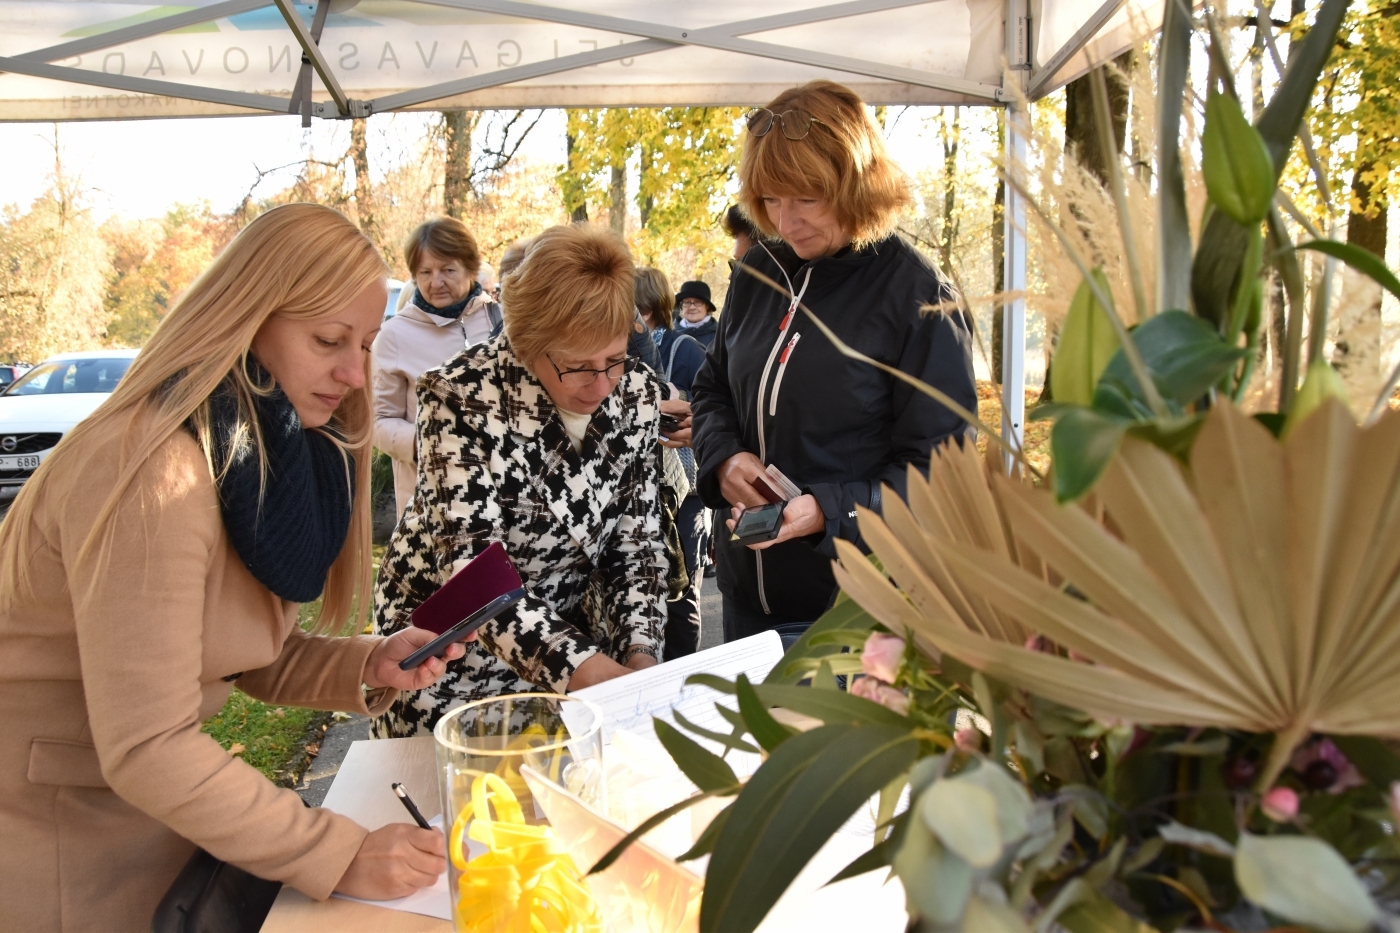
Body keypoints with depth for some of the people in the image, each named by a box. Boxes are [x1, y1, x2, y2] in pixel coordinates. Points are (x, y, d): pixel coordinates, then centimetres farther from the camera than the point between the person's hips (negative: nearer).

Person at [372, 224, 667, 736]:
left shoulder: (636, 392, -9)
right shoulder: (461, 398, -24)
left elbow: (636, 543, -3)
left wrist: (640, 657, -19)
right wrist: (594, 673, -41)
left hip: (568, 628, 4)